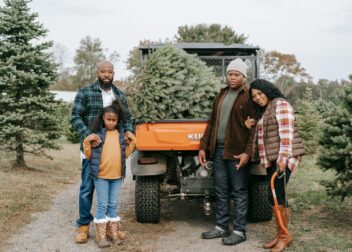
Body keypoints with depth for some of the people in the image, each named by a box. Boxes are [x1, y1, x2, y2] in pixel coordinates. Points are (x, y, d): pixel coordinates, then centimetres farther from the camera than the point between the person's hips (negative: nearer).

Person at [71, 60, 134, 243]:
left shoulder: (119, 95, 12)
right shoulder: (85, 93, -2)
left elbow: (127, 117, 17)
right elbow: (75, 117, -7)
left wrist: (128, 131, -5)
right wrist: (87, 135, -22)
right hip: (93, 148, -4)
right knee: (87, 187, 0)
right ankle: (83, 225, 12)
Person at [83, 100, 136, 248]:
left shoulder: (121, 133, 7)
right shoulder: (97, 133, -5)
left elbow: (125, 154, 13)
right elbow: (88, 155, -3)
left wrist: (132, 142, 4)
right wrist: (87, 141, -16)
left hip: (117, 175, 3)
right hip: (101, 175, -3)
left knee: (113, 205, 12)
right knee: (102, 205, 2)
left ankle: (113, 233, 21)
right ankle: (101, 236, 9)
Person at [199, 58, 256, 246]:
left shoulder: (249, 97, -5)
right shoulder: (221, 95, 16)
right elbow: (212, 122, 18)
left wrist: (247, 152, -18)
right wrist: (203, 147, 13)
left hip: (237, 152, -6)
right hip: (218, 150, 7)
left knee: (239, 191, 1)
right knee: (220, 191, 12)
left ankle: (239, 231, 8)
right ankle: (221, 227, 23)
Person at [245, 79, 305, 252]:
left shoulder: (280, 104, -7)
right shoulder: (262, 111, 21)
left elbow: (286, 132, -17)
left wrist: (283, 158, -24)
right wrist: (253, 125, 10)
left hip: (283, 157, -9)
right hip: (271, 159, 9)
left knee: (275, 195, -13)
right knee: (278, 196, 9)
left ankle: (284, 236, -5)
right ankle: (281, 235, 15)